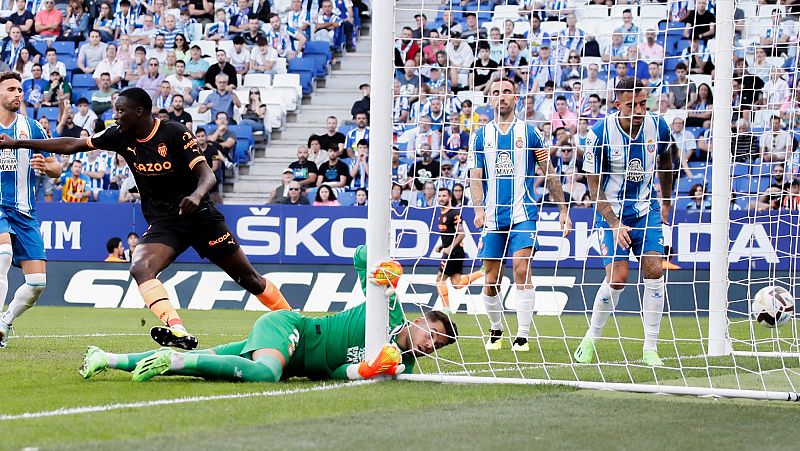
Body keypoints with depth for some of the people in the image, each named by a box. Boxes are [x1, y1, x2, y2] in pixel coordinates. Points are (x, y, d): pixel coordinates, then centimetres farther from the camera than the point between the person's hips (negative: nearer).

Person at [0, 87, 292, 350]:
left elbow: (207, 175, -19)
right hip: (162, 223, 4)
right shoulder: (120, 136, -1)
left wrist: (196, 195, -43)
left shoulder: (175, 134, -15)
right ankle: (178, 332, -39)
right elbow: (72, 145, 5)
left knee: (248, 277, 1)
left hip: (200, 215, -3)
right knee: (140, 268, -27)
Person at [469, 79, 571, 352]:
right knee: (491, 281, 4)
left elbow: (549, 174, 9)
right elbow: (475, 176, 4)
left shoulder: (529, 133, 4)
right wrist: (479, 209, -12)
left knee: (522, 270, -16)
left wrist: (562, 210, 6)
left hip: (523, 215, -2)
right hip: (492, 216, 2)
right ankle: (496, 331, 26)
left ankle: (522, 336, -14)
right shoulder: (481, 135, 8)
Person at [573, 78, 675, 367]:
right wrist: (614, 224, -22)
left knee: (654, 270, -11)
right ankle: (590, 340, 7)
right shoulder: (600, 133, -19)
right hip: (611, 212, -3)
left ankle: (650, 349, -4)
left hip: (646, 209, 3)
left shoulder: (657, 126, -8)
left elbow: (665, 163, 14)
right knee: (618, 276, -15)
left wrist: (666, 204, 19)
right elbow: (594, 187, -13)